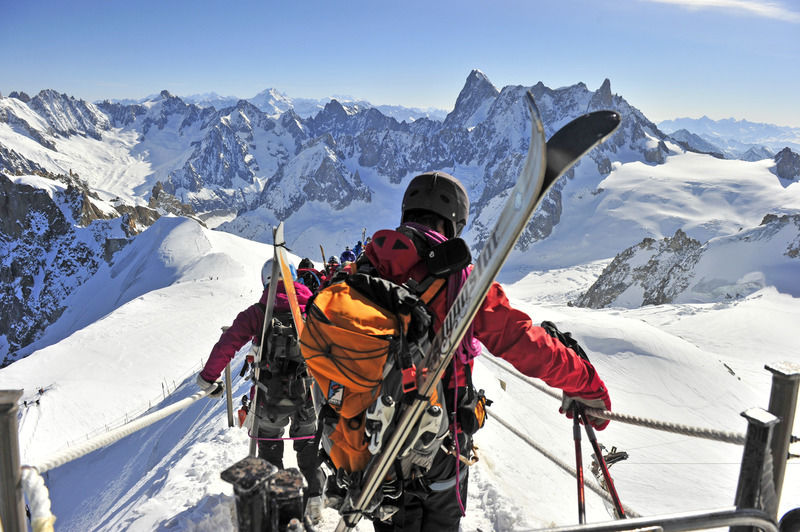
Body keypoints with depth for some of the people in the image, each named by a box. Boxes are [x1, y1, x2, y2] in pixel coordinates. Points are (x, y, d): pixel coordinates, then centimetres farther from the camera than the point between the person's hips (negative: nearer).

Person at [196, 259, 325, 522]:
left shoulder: (257, 313, -6)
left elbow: (227, 345, -12)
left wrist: (208, 378, 0)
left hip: (271, 395, -2)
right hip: (310, 392, 2)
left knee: (270, 447, 22)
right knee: (308, 445, 23)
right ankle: (314, 500, 25)